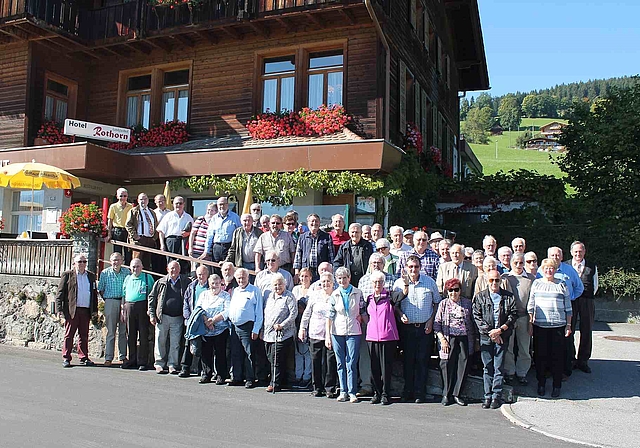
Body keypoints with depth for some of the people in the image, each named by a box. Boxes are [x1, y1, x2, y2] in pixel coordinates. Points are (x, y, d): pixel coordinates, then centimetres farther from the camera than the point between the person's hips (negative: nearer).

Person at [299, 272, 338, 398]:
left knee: (331, 361, -3)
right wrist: (302, 328, 13)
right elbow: (307, 313, 14)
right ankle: (317, 387, 17)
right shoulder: (314, 295, 8)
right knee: (316, 361, 5)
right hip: (315, 333, 2)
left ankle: (330, 388, 8)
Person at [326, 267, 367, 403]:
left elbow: (363, 312, 8)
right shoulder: (334, 295, 4)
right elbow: (330, 316, 4)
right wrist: (327, 335, 0)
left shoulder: (358, 293, 2)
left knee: (351, 363, -4)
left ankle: (352, 392, 3)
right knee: (340, 363, 6)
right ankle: (343, 391, 14)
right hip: (337, 332, 2)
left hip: (353, 332, -2)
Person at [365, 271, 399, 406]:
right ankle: (377, 393, 17)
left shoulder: (389, 296, 0)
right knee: (374, 366, 7)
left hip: (387, 336, -4)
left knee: (386, 366, 0)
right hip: (372, 336, 4)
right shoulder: (369, 298, 13)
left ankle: (385, 394, 9)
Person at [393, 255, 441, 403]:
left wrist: (431, 320, 0)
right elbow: (394, 304, 9)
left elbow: (437, 302, 10)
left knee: (422, 360, 0)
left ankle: (420, 394, 8)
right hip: (407, 328, 0)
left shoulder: (429, 282, 2)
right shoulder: (399, 283, 2)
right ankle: (408, 392, 14)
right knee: (408, 360, 4)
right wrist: (400, 315, -10)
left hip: (425, 327, 0)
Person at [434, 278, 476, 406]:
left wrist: (472, 341, 5)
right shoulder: (443, 304, 5)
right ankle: (446, 394, 8)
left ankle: (456, 393, 9)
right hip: (448, 339, -1)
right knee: (447, 364, -3)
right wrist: (442, 339, -7)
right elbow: (437, 323, 3)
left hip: (464, 338, 1)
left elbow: (472, 323, 10)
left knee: (462, 364, -1)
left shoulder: (467, 303, 7)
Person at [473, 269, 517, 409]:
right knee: (487, 367, 3)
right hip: (485, 336, 0)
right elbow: (477, 317, 2)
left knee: (499, 367, -1)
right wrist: (490, 332, -7)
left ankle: (496, 396, 6)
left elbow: (513, 315, 3)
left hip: (502, 337, 0)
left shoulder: (509, 297, 9)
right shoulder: (480, 296, 8)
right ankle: (488, 396, 9)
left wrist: (500, 329, -9)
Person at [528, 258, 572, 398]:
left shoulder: (562, 285, 7)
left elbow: (568, 307, 9)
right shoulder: (536, 283, 8)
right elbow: (531, 305, 9)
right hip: (539, 325, 1)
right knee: (540, 355, 5)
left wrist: (568, 325, 4)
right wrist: (530, 323, 4)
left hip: (558, 325, 0)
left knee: (557, 355, 2)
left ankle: (557, 385, 13)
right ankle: (541, 384, 18)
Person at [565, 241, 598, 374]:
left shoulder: (592, 267, 9)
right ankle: (570, 360, 11)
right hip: (569, 301, -1)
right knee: (569, 331, 1)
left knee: (586, 331, 5)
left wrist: (587, 297, 7)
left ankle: (583, 361, 16)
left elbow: (595, 286, 14)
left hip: (587, 302, 1)